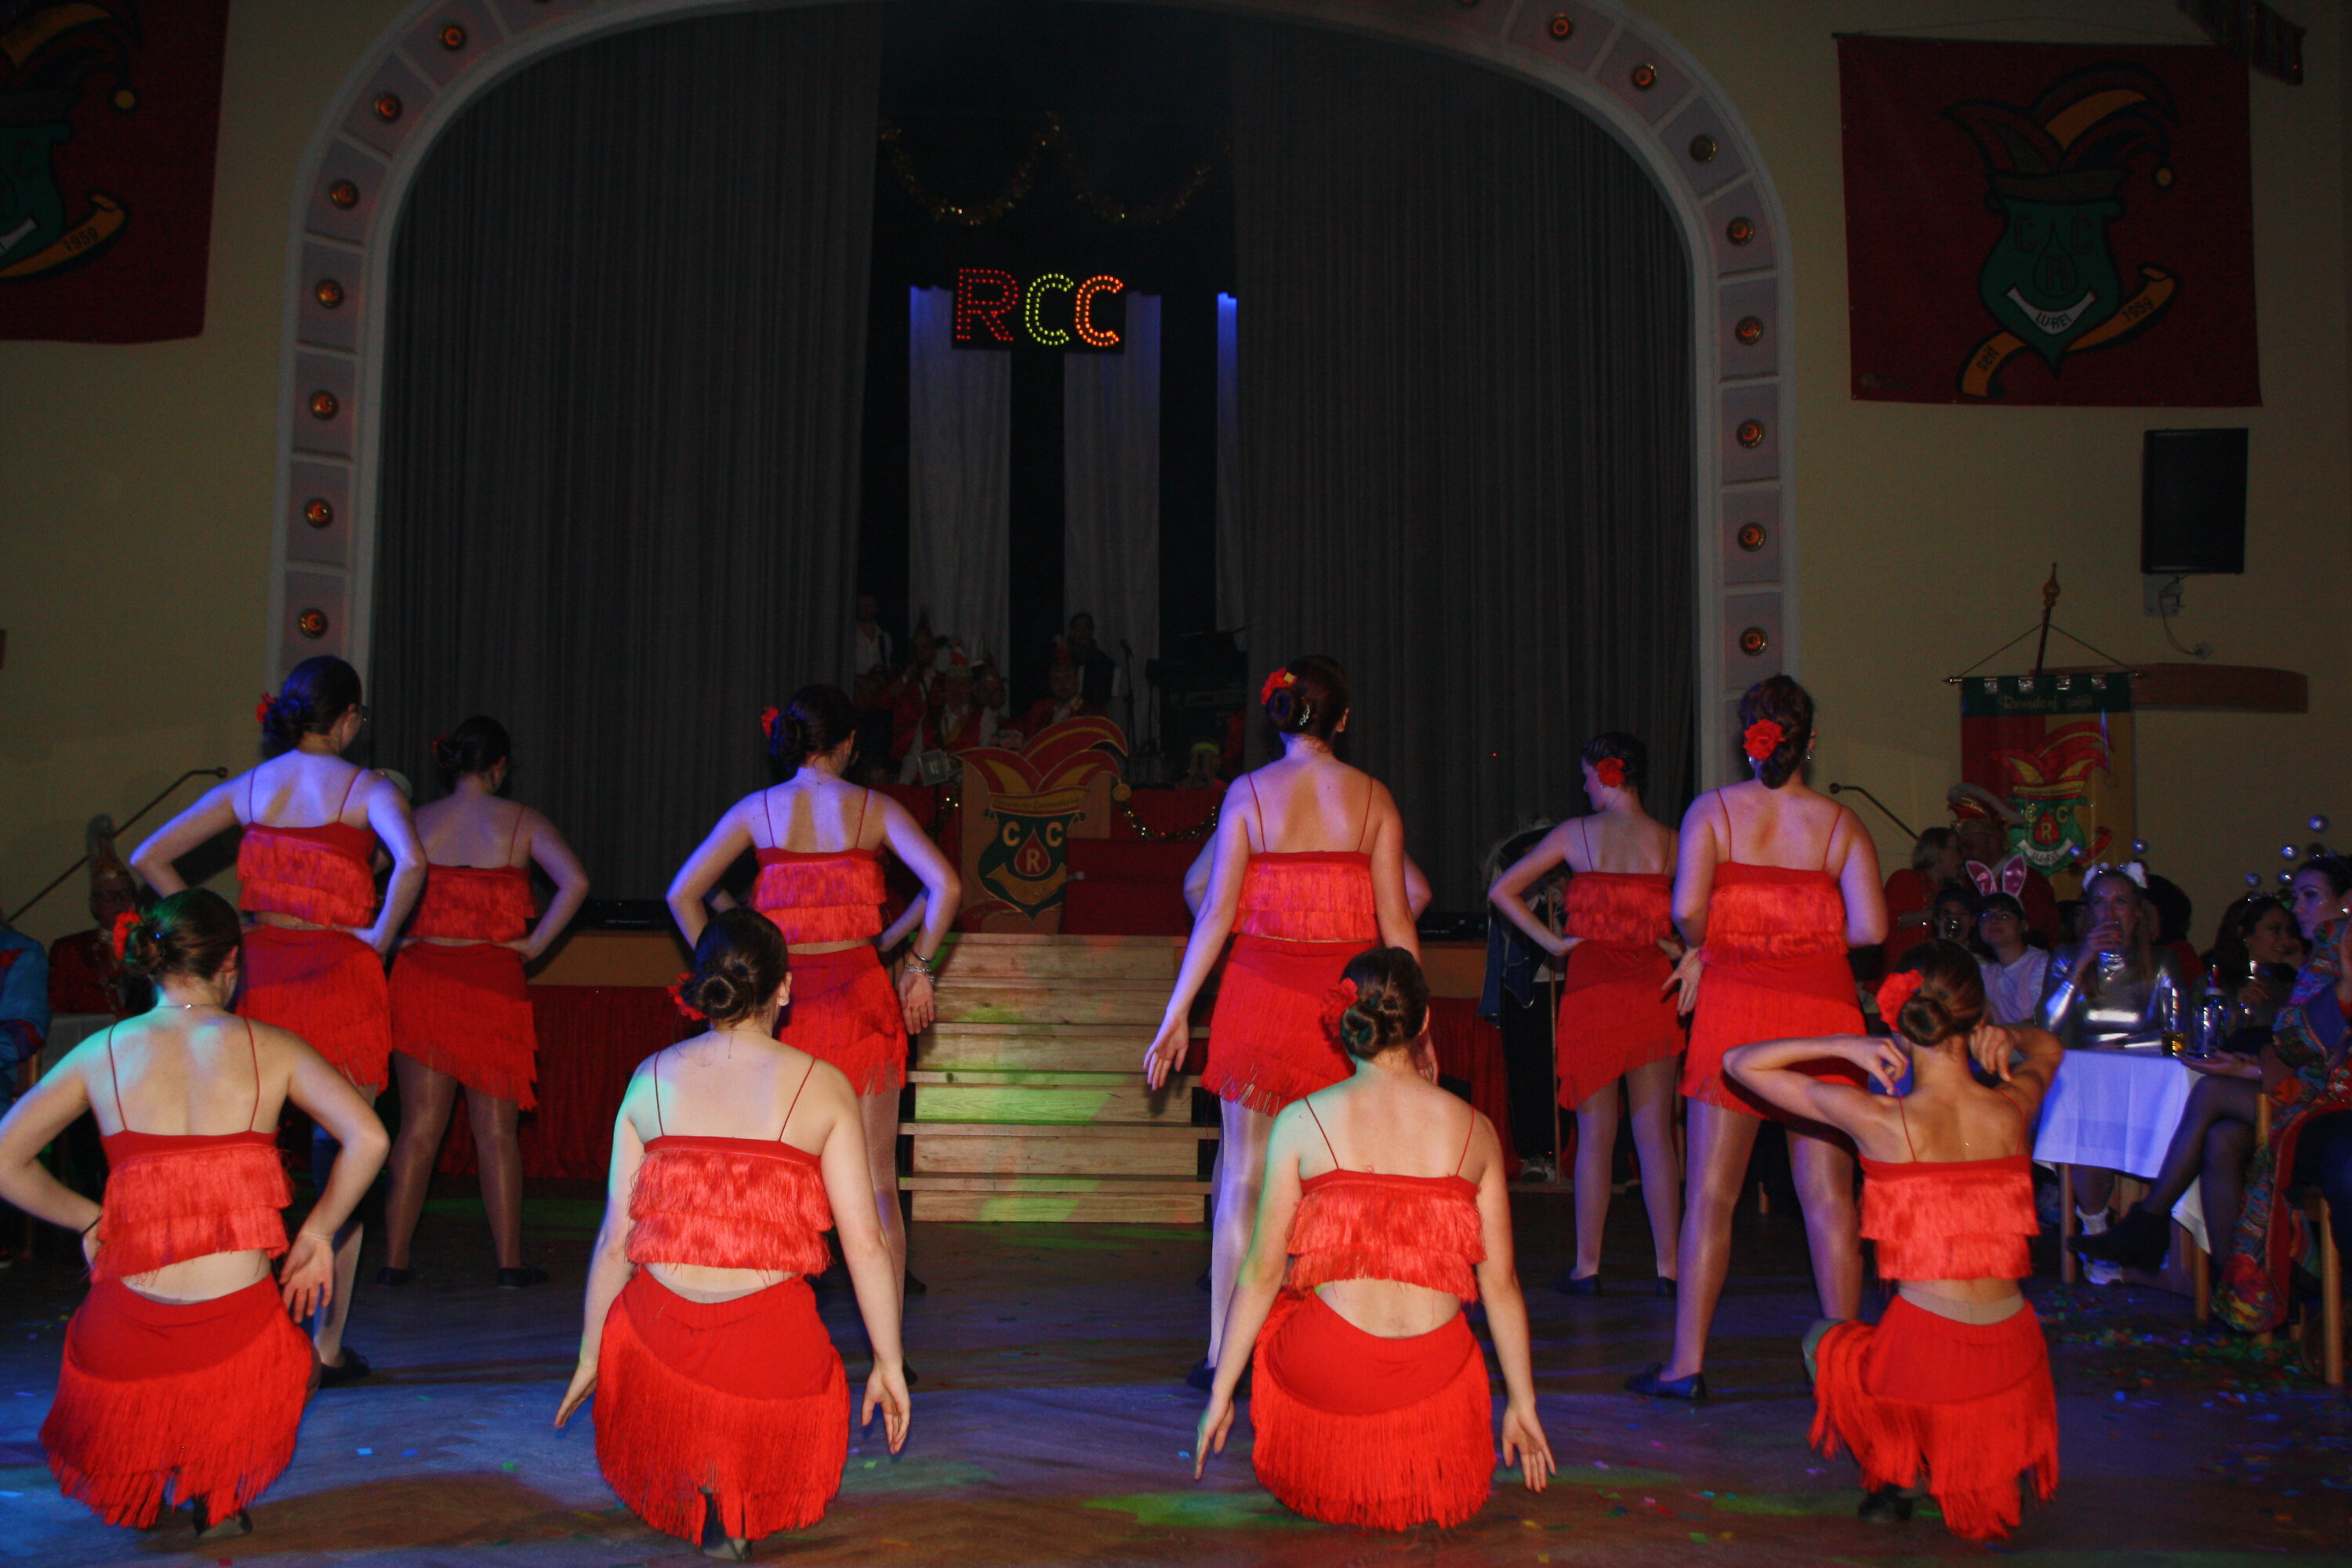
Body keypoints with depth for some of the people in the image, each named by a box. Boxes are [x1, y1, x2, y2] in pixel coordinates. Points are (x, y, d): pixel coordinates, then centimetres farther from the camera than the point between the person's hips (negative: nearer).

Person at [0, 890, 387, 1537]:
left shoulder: (102, 1051, 4)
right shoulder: (270, 1048, 0)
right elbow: (368, 1139, -9)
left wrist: (90, 1220, 15)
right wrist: (317, 1233, 4)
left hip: (125, 1332, 2)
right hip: (237, 1331, -2)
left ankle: (141, 1485, 15)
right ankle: (219, 1493, 12)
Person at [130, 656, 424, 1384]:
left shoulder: (247, 788, 9)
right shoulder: (367, 789, -3)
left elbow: (149, 858, 7)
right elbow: (411, 861, -23)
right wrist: (382, 935, -10)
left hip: (260, 977, 4)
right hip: (338, 979, -4)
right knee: (339, 1161, 5)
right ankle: (327, 1346, 9)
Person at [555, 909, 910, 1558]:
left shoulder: (651, 1078, 5)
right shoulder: (823, 1087, -2)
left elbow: (615, 1238, 6)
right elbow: (865, 1243, -4)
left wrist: (588, 1357, 19)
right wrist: (889, 1365, 7)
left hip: (658, 1339, 3)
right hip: (770, 1347, -2)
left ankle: (692, 1484, 5)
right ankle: (738, 1507, -1)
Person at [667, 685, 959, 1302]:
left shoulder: (758, 810, 6)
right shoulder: (873, 808, 2)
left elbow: (683, 893, 3)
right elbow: (945, 885, -8)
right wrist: (918, 966, 2)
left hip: (783, 993, 1)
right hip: (857, 992, -1)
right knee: (876, 1180, 3)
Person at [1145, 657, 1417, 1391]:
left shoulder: (1249, 792, -1)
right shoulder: (1372, 796, 1)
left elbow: (1215, 911, -4)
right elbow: (1396, 922, 1)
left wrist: (1176, 1013, 1)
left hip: (1261, 992, 0)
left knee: (1244, 1179, 6)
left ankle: (1224, 1353, 11)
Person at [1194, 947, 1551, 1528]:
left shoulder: (1303, 1122, -3)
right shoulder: (1474, 1129, 2)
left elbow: (1262, 1273, -1)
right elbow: (1500, 1282, 5)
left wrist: (1221, 1393, 9)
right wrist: (1522, 1403, 16)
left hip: (1326, 1376, -3)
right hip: (1436, 1381, 3)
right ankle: (1412, 1472, 7)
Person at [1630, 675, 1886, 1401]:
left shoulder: (1712, 810, 0)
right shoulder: (1840, 822, 4)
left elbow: (1687, 907, -13)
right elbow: (1871, 928, -6)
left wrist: (1702, 949, 8)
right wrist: (1810, 936, 12)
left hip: (1735, 1004, -1)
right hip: (1822, 1009, 1)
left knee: (1711, 1191, 3)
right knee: (1828, 1194, 7)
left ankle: (1687, 1363, 5)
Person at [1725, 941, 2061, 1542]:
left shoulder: (1880, 1120, -12)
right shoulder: (2012, 1107, -1)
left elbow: (1740, 1062, -1)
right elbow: (2049, 1048, 27)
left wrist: (1845, 1046, -6)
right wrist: (2005, 1038, 8)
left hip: (1922, 1365, -3)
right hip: (2013, 1362, 4)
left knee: (1826, 1343, 31)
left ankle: (1896, 1467, 11)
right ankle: (1980, 1472, 18)